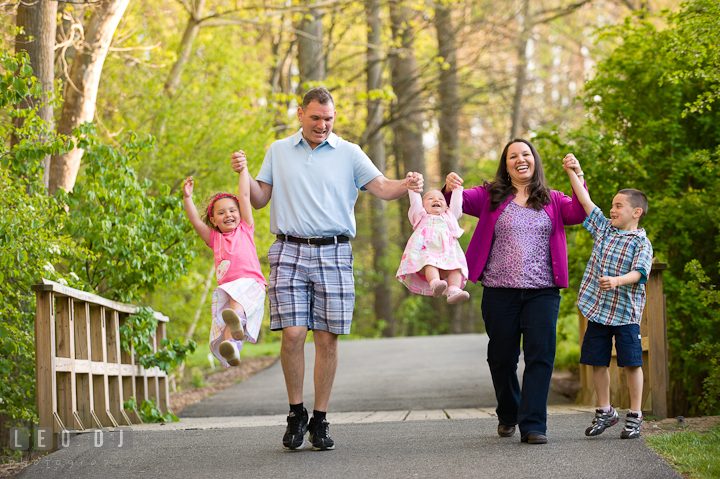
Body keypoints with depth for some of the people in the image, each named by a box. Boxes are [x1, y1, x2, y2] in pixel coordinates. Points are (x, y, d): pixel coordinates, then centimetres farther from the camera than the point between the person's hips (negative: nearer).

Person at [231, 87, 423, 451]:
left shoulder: (348, 153, 10)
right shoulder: (278, 152, 13)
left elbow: (382, 188, 1)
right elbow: (260, 199, 15)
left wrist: (407, 185, -20)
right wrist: (244, 175, -5)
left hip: (333, 254, 0)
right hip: (290, 252, 0)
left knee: (327, 338, -1)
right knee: (293, 334, -10)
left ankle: (320, 421, 9)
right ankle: (296, 414, 6)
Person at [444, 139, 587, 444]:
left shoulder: (552, 201, 11)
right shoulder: (491, 197, 9)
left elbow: (578, 214, -5)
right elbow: (462, 201, -2)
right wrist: (450, 188, -25)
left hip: (542, 292, 0)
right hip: (500, 291, 0)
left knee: (540, 356, -10)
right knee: (502, 358, 8)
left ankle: (533, 425, -9)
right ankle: (508, 416, 30)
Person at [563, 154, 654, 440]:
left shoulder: (641, 243, -6)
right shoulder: (604, 229, 10)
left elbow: (639, 272, -19)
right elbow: (585, 202, 11)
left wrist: (617, 280, -37)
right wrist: (571, 172, 7)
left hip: (625, 313, -5)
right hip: (597, 310, 5)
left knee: (631, 363, 0)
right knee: (597, 362, 9)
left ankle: (635, 416, 9)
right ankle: (605, 411, 22)